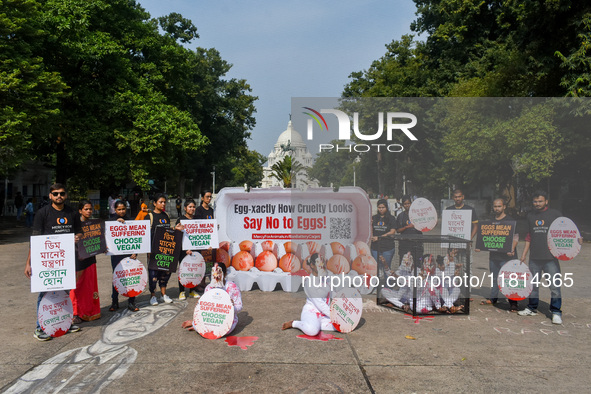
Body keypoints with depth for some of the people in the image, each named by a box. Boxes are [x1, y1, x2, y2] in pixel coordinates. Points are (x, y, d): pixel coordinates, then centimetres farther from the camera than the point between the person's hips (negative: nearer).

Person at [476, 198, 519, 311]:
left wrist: (512, 250, -22)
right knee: (494, 278, 15)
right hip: (493, 254, 6)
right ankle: (493, 298, 26)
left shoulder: (510, 221, -3)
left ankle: (513, 303, -1)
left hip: (506, 255, -6)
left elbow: (515, 236, -8)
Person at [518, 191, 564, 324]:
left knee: (554, 285, -4)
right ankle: (532, 308, 24)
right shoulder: (530, 215, 12)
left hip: (551, 258, -4)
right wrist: (524, 254, 15)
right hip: (534, 257, 4)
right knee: (533, 284, 12)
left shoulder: (555, 214, 0)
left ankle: (556, 312, 8)